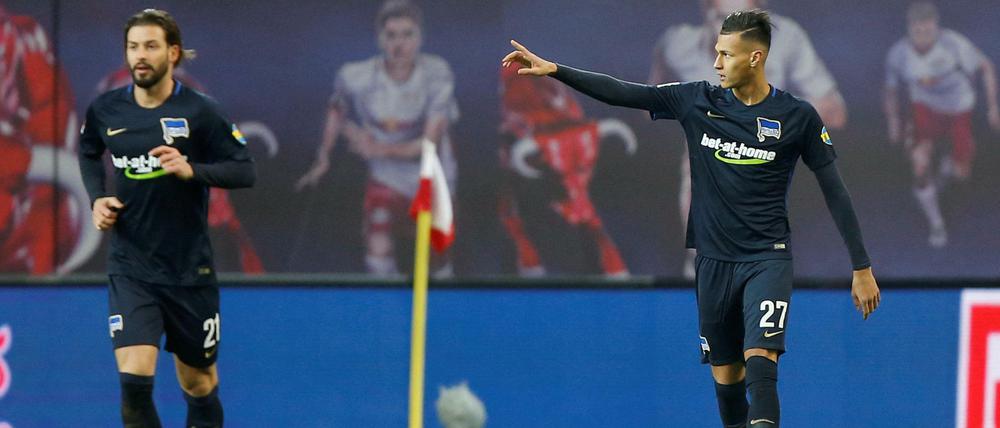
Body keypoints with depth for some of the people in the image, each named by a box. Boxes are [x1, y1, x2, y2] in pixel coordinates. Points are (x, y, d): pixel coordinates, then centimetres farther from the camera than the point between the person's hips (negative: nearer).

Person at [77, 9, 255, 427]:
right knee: (134, 378, -18)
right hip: (131, 268, 1)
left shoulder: (199, 111, -11)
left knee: (198, 384, 13)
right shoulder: (105, 110, -1)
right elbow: (88, 152, 21)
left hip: (189, 269, -1)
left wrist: (192, 170, -26)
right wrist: (97, 197, 3)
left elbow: (245, 170, -9)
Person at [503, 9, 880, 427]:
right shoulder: (697, 102, 2)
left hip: (767, 258, -4)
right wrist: (554, 70, -9)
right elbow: (622, 93, 0)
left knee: (759, 358, -22)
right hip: (713, 261, 4)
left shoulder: (797, 116, -5)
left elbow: (835, 192, -1)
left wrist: (862, 268, -1)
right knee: (724, 374, 7)